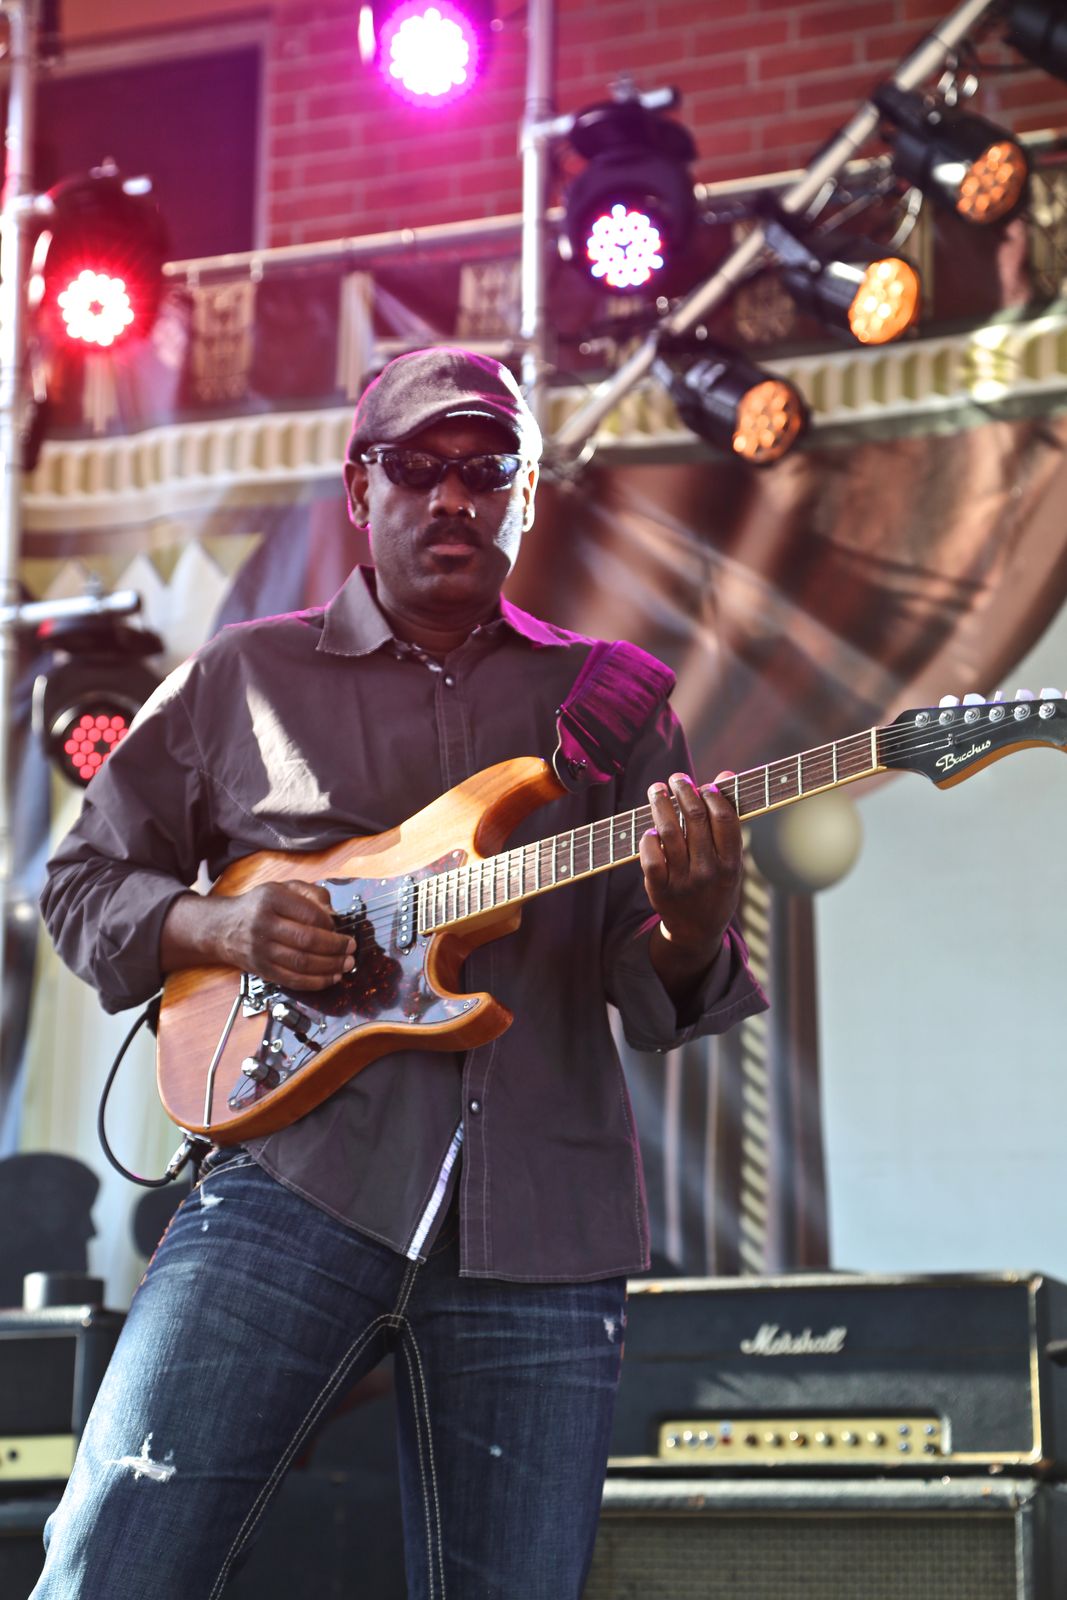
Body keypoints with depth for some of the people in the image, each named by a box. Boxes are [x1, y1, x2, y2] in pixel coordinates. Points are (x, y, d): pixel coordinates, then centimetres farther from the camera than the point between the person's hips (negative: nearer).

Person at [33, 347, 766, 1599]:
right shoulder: (242, 676, 14)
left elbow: (653, 998, 11)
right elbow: (84, 879, 18)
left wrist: (689, 927, -14)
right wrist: (220, 929, -3)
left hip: (540, 1215, 2)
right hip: (300, 1167, -1)